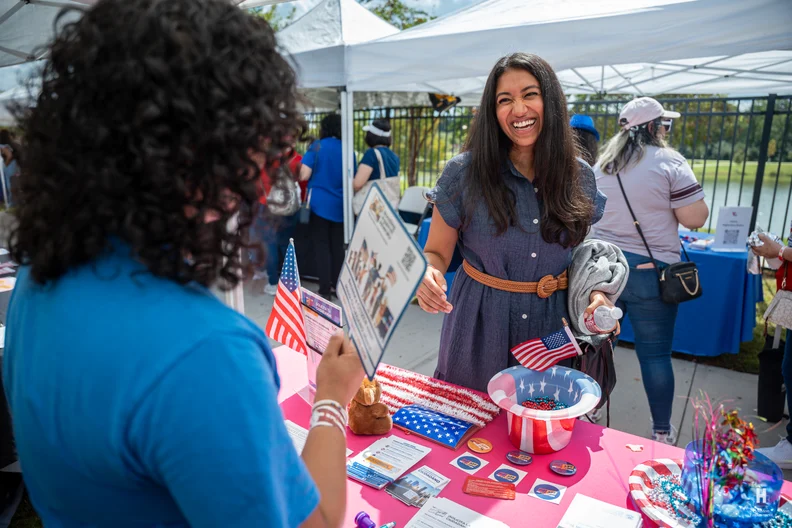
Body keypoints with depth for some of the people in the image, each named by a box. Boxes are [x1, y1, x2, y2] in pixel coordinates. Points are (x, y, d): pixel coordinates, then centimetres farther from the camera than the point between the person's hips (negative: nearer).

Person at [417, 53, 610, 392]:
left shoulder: (580, 177, 0)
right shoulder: (464, 172, -10)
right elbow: (436, 253, -5)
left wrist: (596, 292, -8)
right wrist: (428, 274, -28)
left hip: (552, 326, 3)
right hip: (478, 327, -2)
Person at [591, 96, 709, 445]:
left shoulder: (602, 163, 9)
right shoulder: (669, 162, -8)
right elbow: (695, 219, -10)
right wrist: (693, 198, 9)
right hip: (649, 272, -5)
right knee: (655, 354, 6)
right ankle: (662, 432, 20)